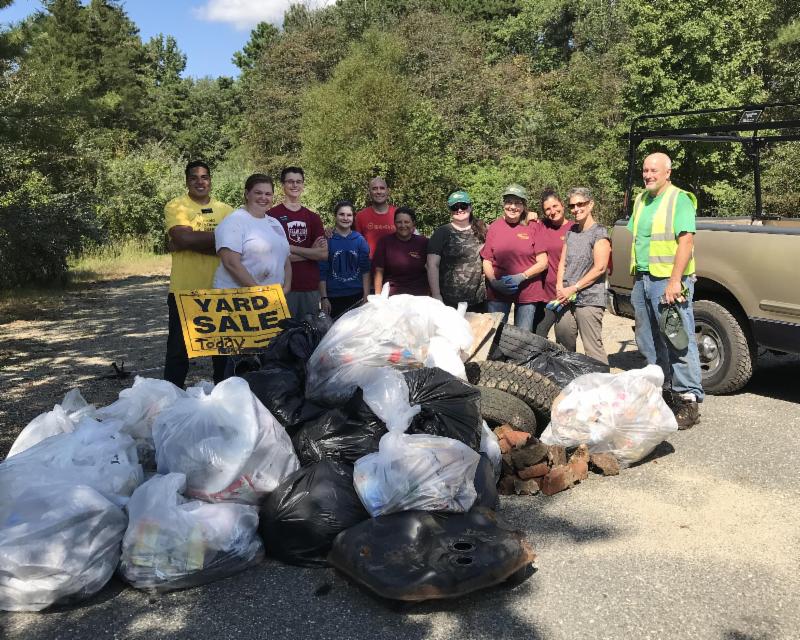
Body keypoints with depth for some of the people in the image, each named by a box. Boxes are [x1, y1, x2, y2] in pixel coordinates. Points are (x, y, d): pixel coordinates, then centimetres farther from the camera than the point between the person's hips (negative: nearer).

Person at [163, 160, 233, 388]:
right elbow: (183, 237, -18)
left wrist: (188, 242, -14)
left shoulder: (225, 210, 8)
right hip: (184, 290, -3)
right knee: (179, 349, 5)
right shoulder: (175, 207, 0)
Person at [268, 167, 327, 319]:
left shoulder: (313, 217, 12)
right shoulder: (272, 215, -3)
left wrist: (291, 248, -8)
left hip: (311, 287, 4)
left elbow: (324, 254, 2)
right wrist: (310, 252, -5)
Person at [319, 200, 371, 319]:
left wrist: (366, 296, 0)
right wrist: (324, 298, -7)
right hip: (333, 296, -2)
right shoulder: (327, 240, -2)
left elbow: (365, 269, 5)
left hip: (357, 296, 2)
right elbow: (322, 272, -3)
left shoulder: (360, 240, 5)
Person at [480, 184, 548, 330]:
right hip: (498, 291, 1)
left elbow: (543, 262, -3)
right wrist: (495, 282, -13)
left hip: (527, 291, -1)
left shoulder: (532, 227, -1)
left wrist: (520, 277, -16)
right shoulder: (494, 227, 2)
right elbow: (487, 262, 3)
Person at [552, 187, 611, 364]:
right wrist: (560, 288, -1)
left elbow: (600, 268, -11)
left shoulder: (599, 233, -4)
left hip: (589, 300, -7)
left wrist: (573, 289, -11)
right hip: (566, 300, 7)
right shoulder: (570, 232, 17)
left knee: (593, 350, -9)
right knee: (563, 347, 10)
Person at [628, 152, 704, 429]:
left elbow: (686, 241, -16)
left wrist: (675, 281, -23)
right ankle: (663, 390, 26)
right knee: (648, 341, 13)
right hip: (642, 280, 8)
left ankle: (689, 400, -1)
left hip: (669, 281, -8)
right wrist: (635, 276, 16)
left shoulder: (680, 199, -7)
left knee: (679, 342, -6)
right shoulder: (641, 200, 16)